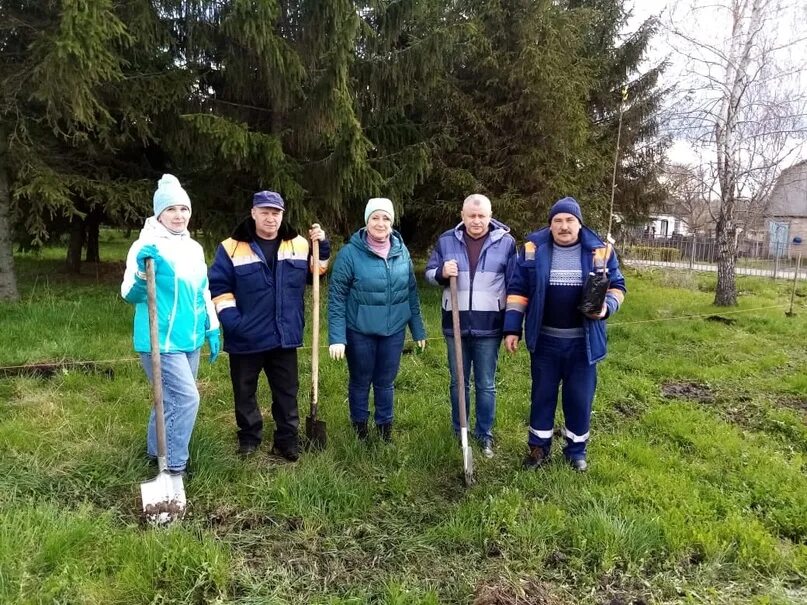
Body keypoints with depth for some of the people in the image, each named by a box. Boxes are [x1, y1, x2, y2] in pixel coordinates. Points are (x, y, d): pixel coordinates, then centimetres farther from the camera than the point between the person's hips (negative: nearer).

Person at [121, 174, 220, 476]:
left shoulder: (194, 248, 9)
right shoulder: (146, 245, -13)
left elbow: (203, 292, 17)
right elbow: (130, 295, -16)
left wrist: (212, 330, 15)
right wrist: (142, 271, -34)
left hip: (190, 340, 7)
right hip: (161, 341, -7)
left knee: (171, 398, 18)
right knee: (186, 398, -11)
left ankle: (157, 451, 37)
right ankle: (174, 466, 5)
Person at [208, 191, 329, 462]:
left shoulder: (299, 245, 2)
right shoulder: (232, 248, -7)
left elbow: (317, 270, 15)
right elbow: (218, 287, -6)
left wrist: (322, 247, -1)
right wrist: (231, 320, -16)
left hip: (285, 336, 2)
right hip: (246, 338, -2)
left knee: (287, 392, 12)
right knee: (245, 392, 14)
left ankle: (287, 440, 26)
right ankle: (249, 438, 32)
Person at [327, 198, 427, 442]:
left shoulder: (402, 251, -1)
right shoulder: (350, 252, -13)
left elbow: (411, 292, 7)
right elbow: (336, 297, -11)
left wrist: (418, 329, 8)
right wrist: (336, 337, -17)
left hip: (394, 330, 3)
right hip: (360, 331, -3)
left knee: (386, 381, 16)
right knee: (360, 381, 14)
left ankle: (385, 425, 36)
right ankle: (359, 424, 35)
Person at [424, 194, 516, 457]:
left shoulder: (505, 241, -2)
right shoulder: (446, 240, 1)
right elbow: (429, 273, 8)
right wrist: (442, 272, -17)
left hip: (489, 327, -1)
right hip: (455, 325, 2)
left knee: (486, 385, 9)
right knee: (458, 383, 13)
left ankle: (485, 434, 24)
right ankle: (459, 432, 29)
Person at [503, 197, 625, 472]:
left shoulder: (600, 251, -3)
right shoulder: (533, 249, -4)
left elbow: (617, 286, 7)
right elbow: (517, 291, 0)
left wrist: (607, 306, -15)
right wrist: (512, 329, -5)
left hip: (583, 341, 0)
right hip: (545, 340, 0)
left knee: (580, 397, 10)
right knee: (542, 395, 12)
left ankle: (576, 449, 29)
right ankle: (539, 448, 28)